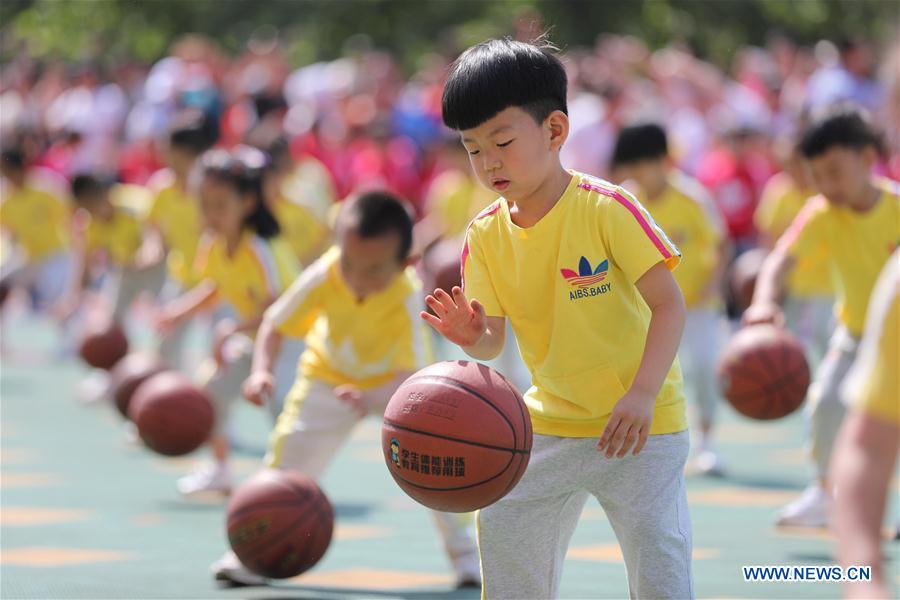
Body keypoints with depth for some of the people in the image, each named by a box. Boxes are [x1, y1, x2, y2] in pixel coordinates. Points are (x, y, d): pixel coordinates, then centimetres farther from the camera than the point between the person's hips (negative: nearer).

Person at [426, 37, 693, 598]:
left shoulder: (605, 208, -18)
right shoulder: (486, 236, -1)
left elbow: (669, 304, -18)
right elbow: (493, 342, 0)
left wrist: (642, 394, -29)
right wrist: (473, 336, -25)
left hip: (642, 421, -5)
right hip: (552, 421, 5)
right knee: (501, 521, 2)